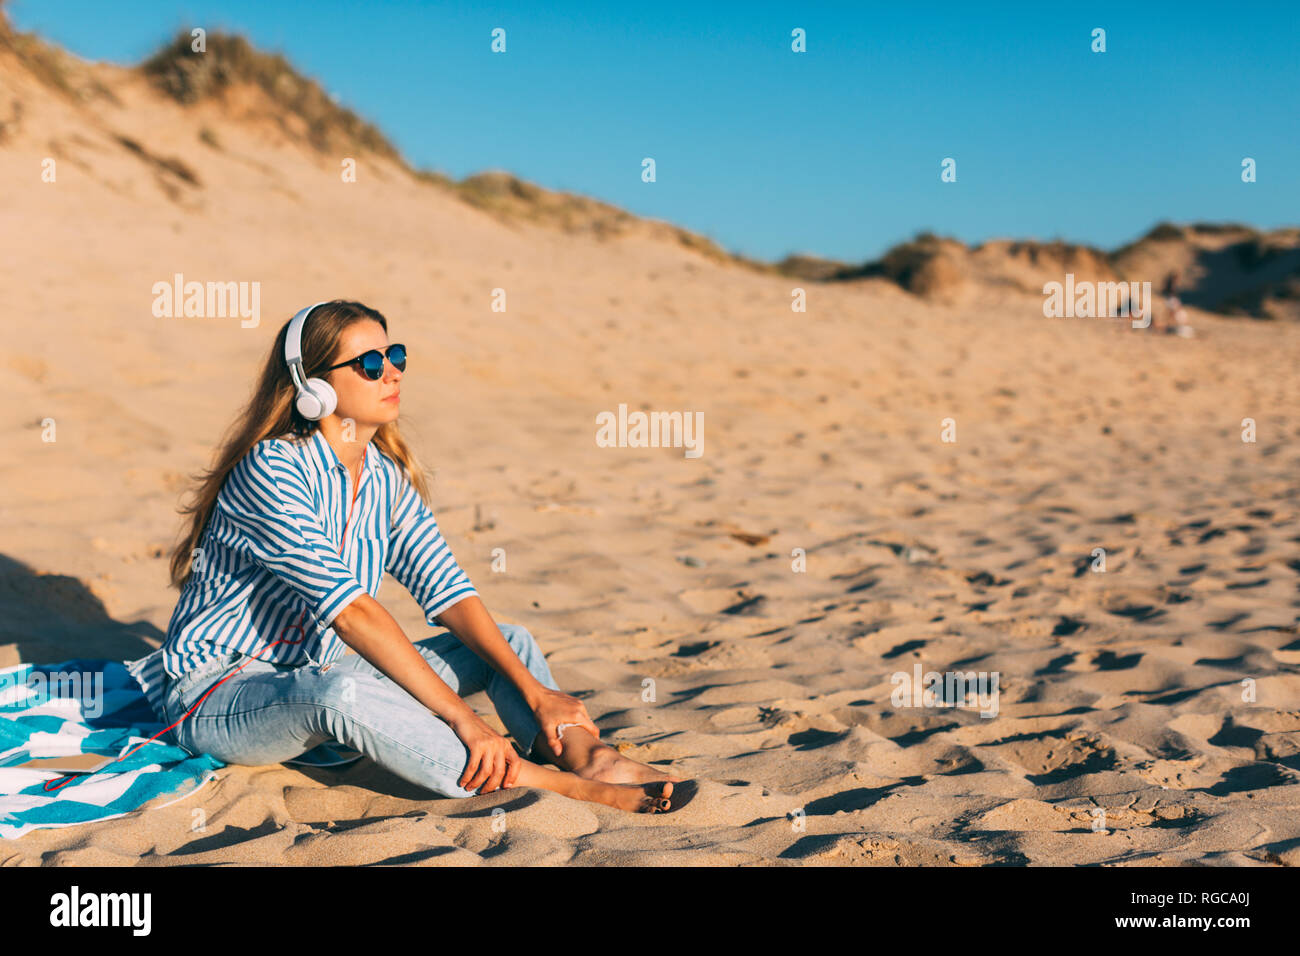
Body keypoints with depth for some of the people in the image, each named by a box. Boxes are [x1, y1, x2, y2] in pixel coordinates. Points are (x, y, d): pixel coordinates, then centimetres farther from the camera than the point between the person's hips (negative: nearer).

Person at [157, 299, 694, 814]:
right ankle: (547, 784, -39)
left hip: (318, 675, 8)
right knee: (338, 691, -41)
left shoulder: (388, 477, 2)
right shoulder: (271, 469, -22)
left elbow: (447, 591, -3)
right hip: (216, 696, -8)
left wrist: (533, 690, -16)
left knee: (511, 642, -2)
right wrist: (460, 715, -35)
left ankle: (591, 758, -30)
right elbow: (350, 610, -31)